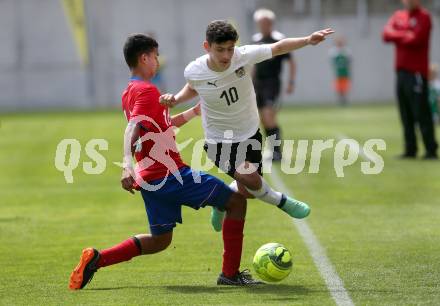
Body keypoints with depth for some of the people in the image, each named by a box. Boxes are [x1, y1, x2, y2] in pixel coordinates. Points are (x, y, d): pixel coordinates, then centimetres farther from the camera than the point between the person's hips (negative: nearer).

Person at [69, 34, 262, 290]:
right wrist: (127, 165, -38)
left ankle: (96, 259, 8)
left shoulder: (130, 92, 17)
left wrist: (195, 111, 36)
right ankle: (231, 273, -1)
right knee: (236, 202, 1)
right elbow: (133, 129, -26)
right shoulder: (147, 90, -12)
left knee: (160, 240, 20)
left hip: (151, 179, 9)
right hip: (171, 174, -9)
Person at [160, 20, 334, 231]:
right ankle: (280, 201, 6)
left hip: (250, 134, 3)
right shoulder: (194, 71, -20)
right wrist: (175, 99, -11)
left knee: (247, 192, 10)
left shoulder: (244, 55, -21)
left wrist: (308, 40, -18)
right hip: (219, 141, -3)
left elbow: (278, 48, -7)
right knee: (250, 178, -25)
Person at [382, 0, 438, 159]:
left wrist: (397, 37, -1)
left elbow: (416, 39, -15)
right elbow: (386, 34, 4)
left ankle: (431, 150, -10)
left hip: (417, 72, -7)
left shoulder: (423, 16, -4)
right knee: (406, 115, 8)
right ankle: (410, 149, 12)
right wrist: (405, 35, -9)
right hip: (401, 70, 7)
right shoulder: (398, 16, 17)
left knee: (421, 113, -10)